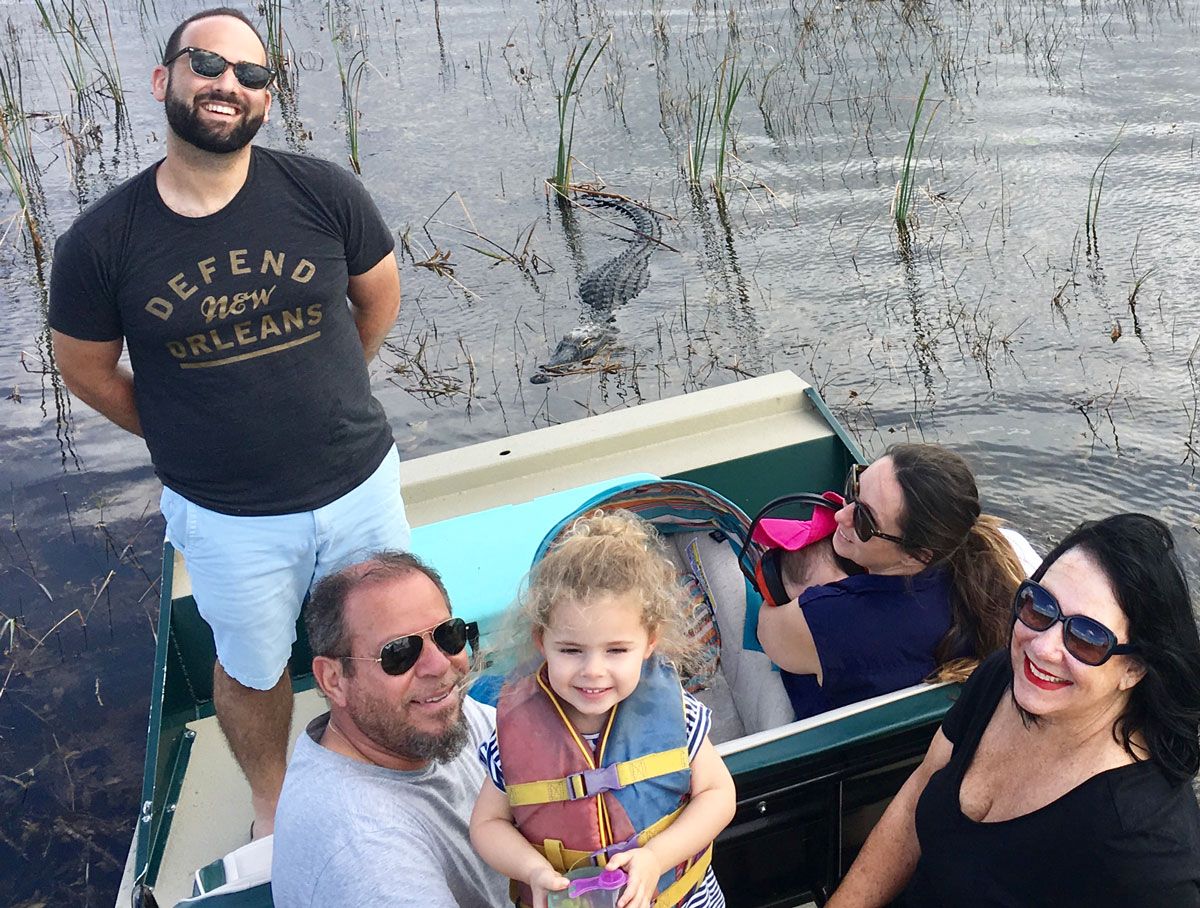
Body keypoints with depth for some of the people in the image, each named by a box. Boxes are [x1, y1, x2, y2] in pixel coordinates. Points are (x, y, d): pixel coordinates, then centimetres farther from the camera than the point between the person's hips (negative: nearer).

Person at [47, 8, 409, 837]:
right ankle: (272, 802, 51)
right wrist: (183, 435, 5)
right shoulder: (101, 241, -13)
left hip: (361, 485, 1)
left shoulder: (322, 194, -12)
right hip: (226, 518, -1)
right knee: (253, 671, 21)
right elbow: (88, 369, 2)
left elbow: (380, 296, 5)